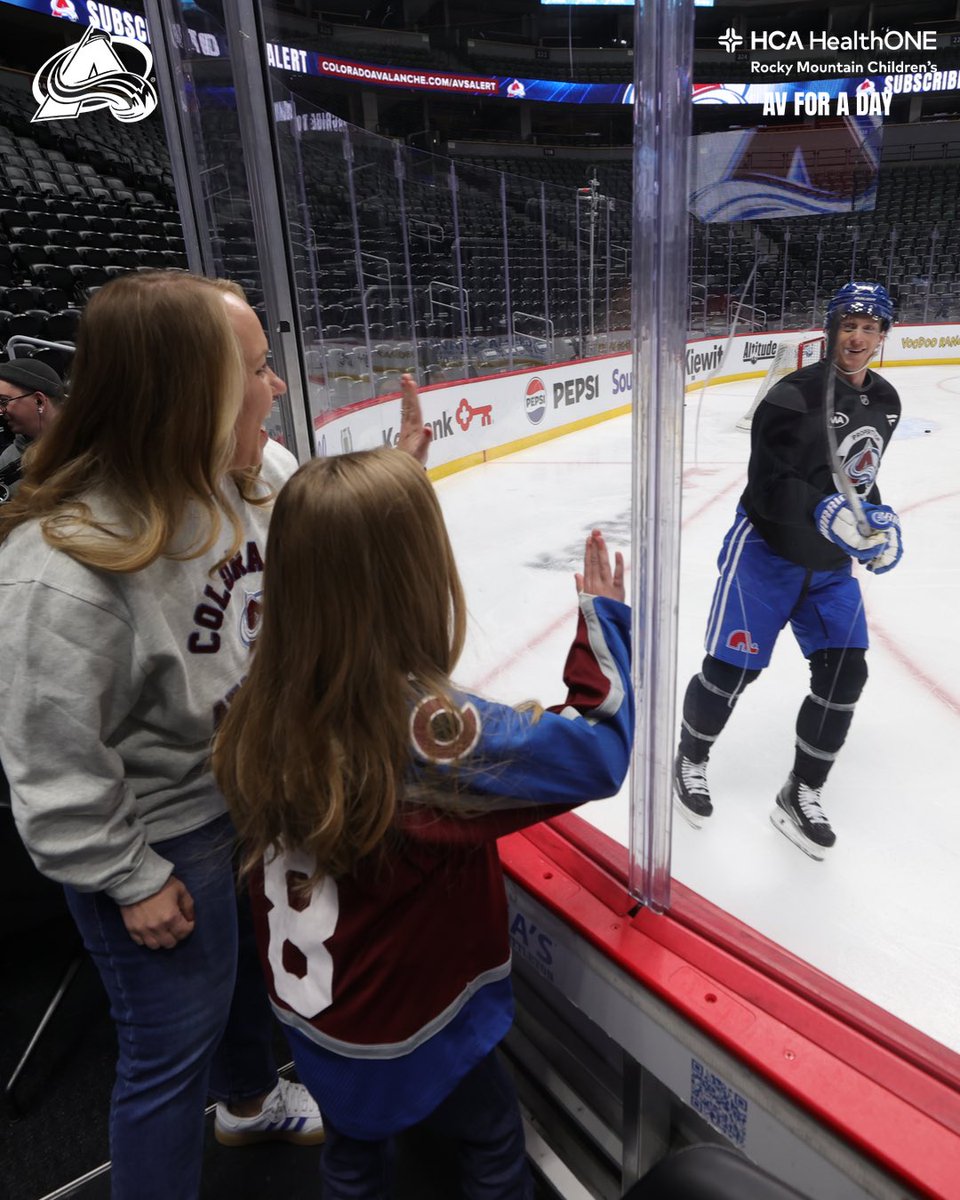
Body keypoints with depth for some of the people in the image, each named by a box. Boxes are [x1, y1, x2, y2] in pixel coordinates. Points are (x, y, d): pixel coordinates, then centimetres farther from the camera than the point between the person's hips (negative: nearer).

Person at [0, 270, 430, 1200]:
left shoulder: (252, 472, -12)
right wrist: (130, 879, -11)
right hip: (162, 836, -8)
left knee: (254, 958, 31)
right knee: (176, 1044, 14)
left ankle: (250, 1100, 64)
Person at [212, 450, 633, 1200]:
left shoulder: (264, 713, -20)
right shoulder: (433, 731, -37)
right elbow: (597, 751, -28)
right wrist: (602, 618, -15)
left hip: (311, 1009, 5)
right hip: (409, 1026, -5)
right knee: (494, 1139, 27)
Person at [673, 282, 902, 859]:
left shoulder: (886, 401, 7)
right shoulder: (794, 396, -17)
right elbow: (769, 485, -23)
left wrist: (875, 519, 6)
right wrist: (826, 510, -38)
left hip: (831, 564, 7)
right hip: (767, 551, -7)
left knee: (844, 674, 1)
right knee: (732, 667, -4)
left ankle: (801, 795, 17)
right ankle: (691, 759, 24)